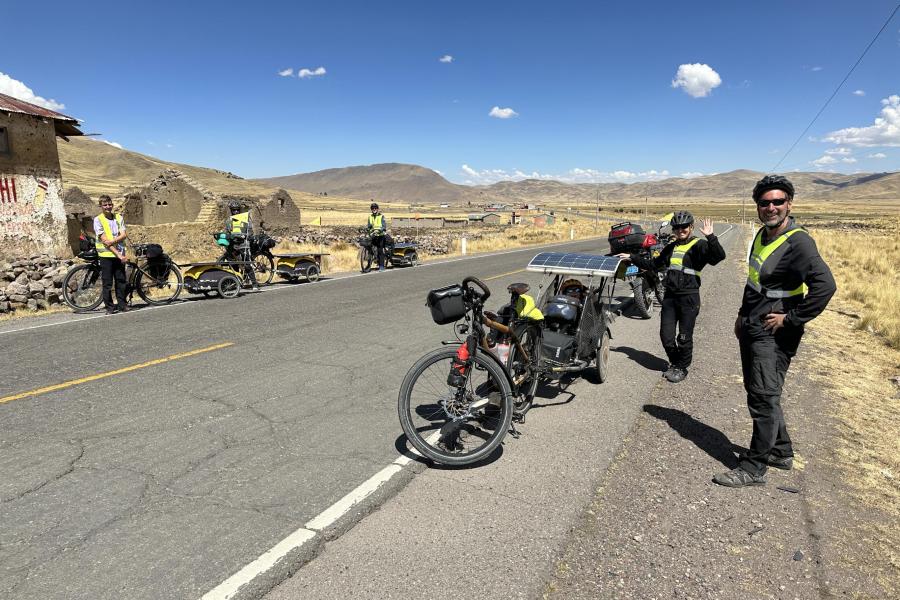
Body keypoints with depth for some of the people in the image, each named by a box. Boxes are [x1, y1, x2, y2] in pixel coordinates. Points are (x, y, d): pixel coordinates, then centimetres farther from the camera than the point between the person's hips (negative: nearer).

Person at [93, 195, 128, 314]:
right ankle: (109, 307, 9)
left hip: (119, 255, 3)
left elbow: (124, 235, 0)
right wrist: (117, 253, -14)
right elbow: (104, 240, -9)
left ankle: (122, 305, 16)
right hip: (106, 255, -3)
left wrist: (112, 241, -18)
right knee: (107, 283, 2)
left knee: (121, 281, 7)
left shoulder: (119, 217, 9)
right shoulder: (98, 220, -2)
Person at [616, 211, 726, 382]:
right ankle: (674, 363, 29)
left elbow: (719, 256, -21)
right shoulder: (671, 247, 16)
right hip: (670, 296, 6)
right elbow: (653, 264, 25)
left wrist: (710, 237, -32)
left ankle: (682, 368, 22)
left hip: (689, 297, -6)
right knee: (666, 335, 8)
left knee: (684, 336, 4)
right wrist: (632, 258, 21)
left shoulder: (699, 245, -4)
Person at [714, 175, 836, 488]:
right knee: (759, 393, 18)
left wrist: (791, 319, -21)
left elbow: (825, 285, -27)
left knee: (764, 399, -5)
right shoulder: (762, 234, 11)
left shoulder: (798, 242, -17)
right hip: (752, 330, 9)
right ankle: (781, 452, 34)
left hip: (774, 334, -9)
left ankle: (754, 468, 4)